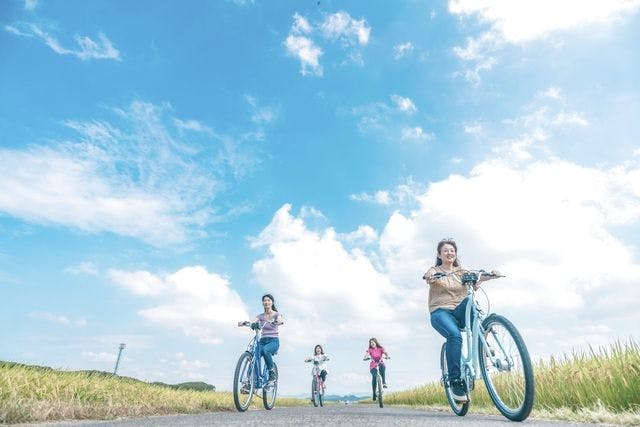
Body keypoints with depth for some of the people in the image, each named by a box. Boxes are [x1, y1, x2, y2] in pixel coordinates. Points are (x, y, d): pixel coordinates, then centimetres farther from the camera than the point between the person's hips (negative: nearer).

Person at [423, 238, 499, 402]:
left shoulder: (461, 272, 16)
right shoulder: (435, 270, 7)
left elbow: (476, 277, -5)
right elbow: (429, 276, -18)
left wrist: (490, 275, -27)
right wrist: (429, 276, -43)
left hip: (460, 312, 3)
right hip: (441, 312, -3)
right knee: (454, 335, -34)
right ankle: (455, 381, -26)